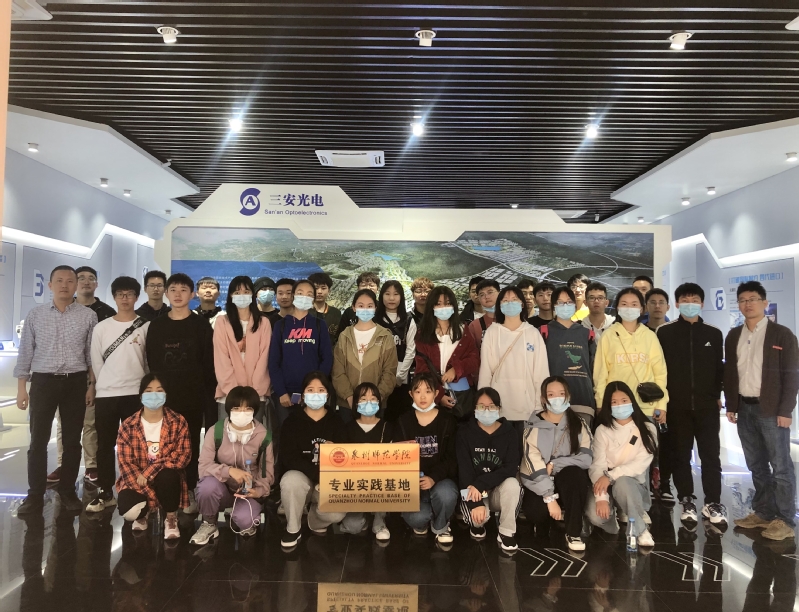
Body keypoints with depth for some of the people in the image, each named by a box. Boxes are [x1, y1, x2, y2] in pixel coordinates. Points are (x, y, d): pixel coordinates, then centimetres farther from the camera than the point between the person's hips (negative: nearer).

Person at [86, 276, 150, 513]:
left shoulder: (146, 327, -1)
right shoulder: (101, 327, 5)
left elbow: (150, 361, 2)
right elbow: (96, 363, 8)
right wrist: (105, 385, 7)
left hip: (136, 394, -2)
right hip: (105, 395, 2)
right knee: (105, 445, 7)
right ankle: (104, 493, 18)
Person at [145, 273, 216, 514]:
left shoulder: (201, 326, 1)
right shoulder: (156, 325, 8)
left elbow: (209, 364, -1)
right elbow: (151, 363, 8)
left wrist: (209, 394, -7)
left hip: (193, 396, -2)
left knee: (190, 445, 4)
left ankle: (189, 493, 14)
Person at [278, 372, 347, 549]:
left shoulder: (336, 423, 3)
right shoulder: (293, 421, -3)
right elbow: (289, 458, -14)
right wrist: (318, 475, -26)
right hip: (300, 478, -1)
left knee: (337, 513, -28)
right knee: (291, 480, -36)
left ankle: (315, 522, 12)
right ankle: (293, 528, -6)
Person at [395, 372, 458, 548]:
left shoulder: (447, 421, -1)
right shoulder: (404, 421, 3)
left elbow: (452, 457, -5)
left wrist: (433, 478, -21)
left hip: (441, 478, 0)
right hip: (413, 481, 1)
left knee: (445, 494, -36)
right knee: (416, 519, -28)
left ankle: (440, 526, 1)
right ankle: (422, 522, 15)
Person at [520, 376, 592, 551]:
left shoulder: (578, 424, 1)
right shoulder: (534, 427, -7)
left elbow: (586, 458, -13)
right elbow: (534, 464, -17)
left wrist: (554, 465, -20)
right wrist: (550, 498, -25)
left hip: (569, 483, 1)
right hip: (538, 484, -1)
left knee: (574, 473, -33)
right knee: (536, 511, -32)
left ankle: (574, 533, -18)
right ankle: (544, 521, 7)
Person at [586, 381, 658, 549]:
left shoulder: (647, 429, -1)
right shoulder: (602, 430, -2)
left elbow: (641, 464, -13)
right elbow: (597, 465, -12)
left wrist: (611, 476, -25)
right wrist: (601, 498, -26)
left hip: (634, 484, 0)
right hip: (607, 485, 0)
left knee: (621, 482, -37)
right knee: (595, 515, -30)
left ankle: (640, 529, -14)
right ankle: (611, 518, 6)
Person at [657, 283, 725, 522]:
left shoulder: (714, 333, 7)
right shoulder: (665, 332, 1)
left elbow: (719, 368, 11)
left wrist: (717, 395, 5)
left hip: (707, 405, 1)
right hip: (676, 405, -1)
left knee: (711, 454, 2)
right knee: (680, 455, 7)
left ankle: (712, 503, 11)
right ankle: (687, 502, 17)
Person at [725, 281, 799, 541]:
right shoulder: (733, 336, 10)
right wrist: (731, 405, 8)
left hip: (771, 410, -5)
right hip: (744, 409, 5)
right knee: (756, 465, 13)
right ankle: (763, 513, 23)